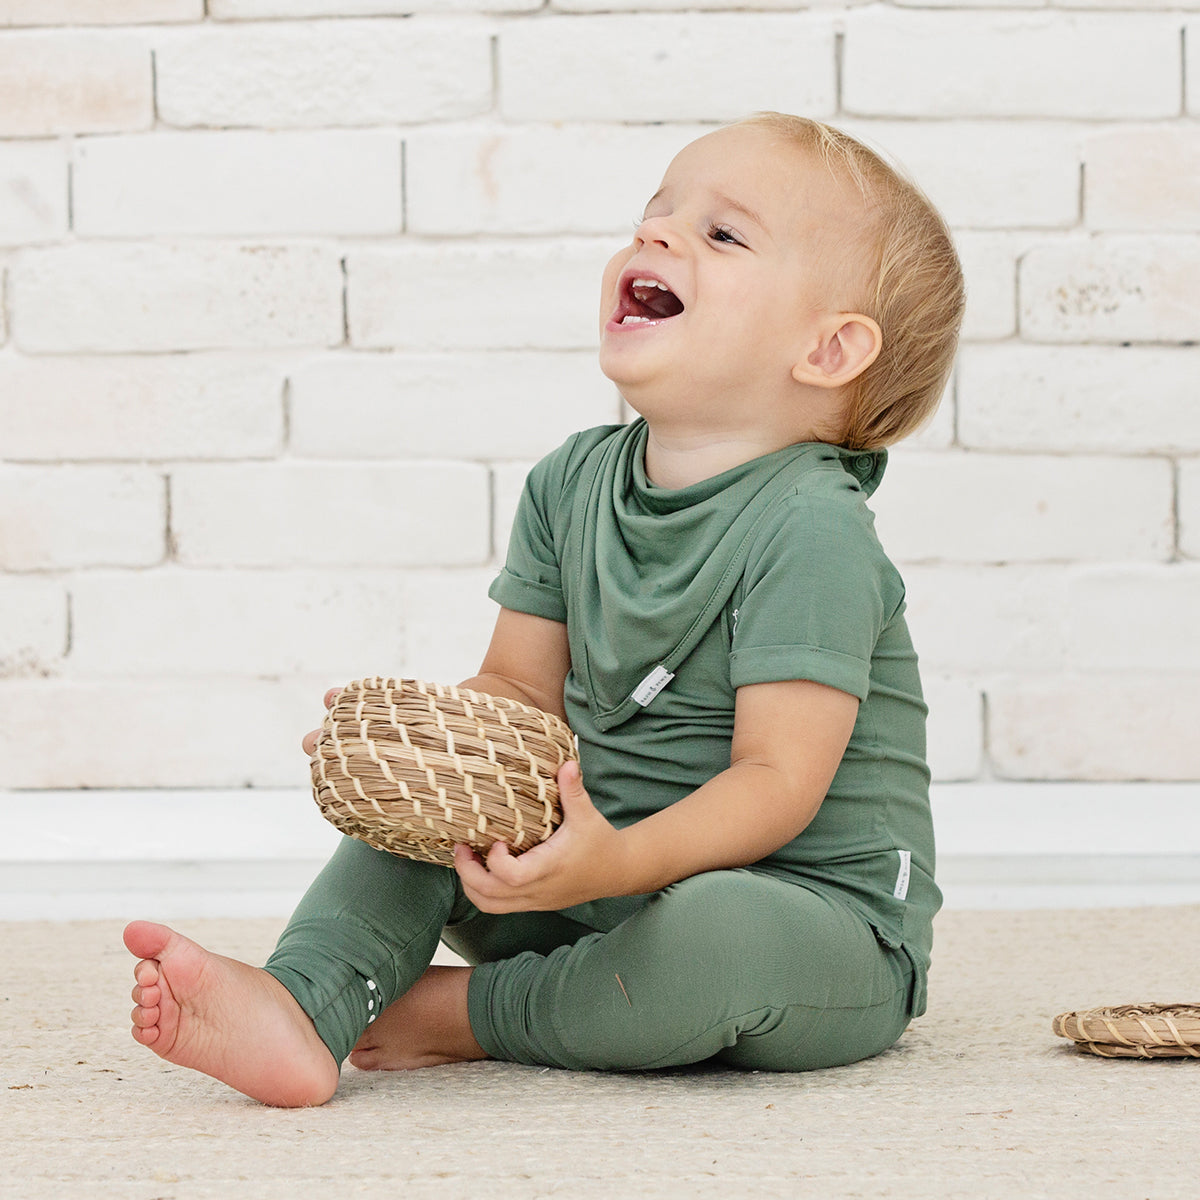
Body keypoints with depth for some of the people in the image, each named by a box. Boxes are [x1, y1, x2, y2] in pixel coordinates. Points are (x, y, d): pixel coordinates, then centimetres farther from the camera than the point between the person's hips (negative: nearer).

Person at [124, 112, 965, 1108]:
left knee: (715, 933, -37)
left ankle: (468, 1015, -15)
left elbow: (779, 781, -25)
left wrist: (619, 860, -41)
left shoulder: (811, 531, -19)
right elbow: (522, 690, 8)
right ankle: (301, 1006, -24)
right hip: (616, 895, 7)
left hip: (815, 914, -7)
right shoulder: (573, 485, 4)